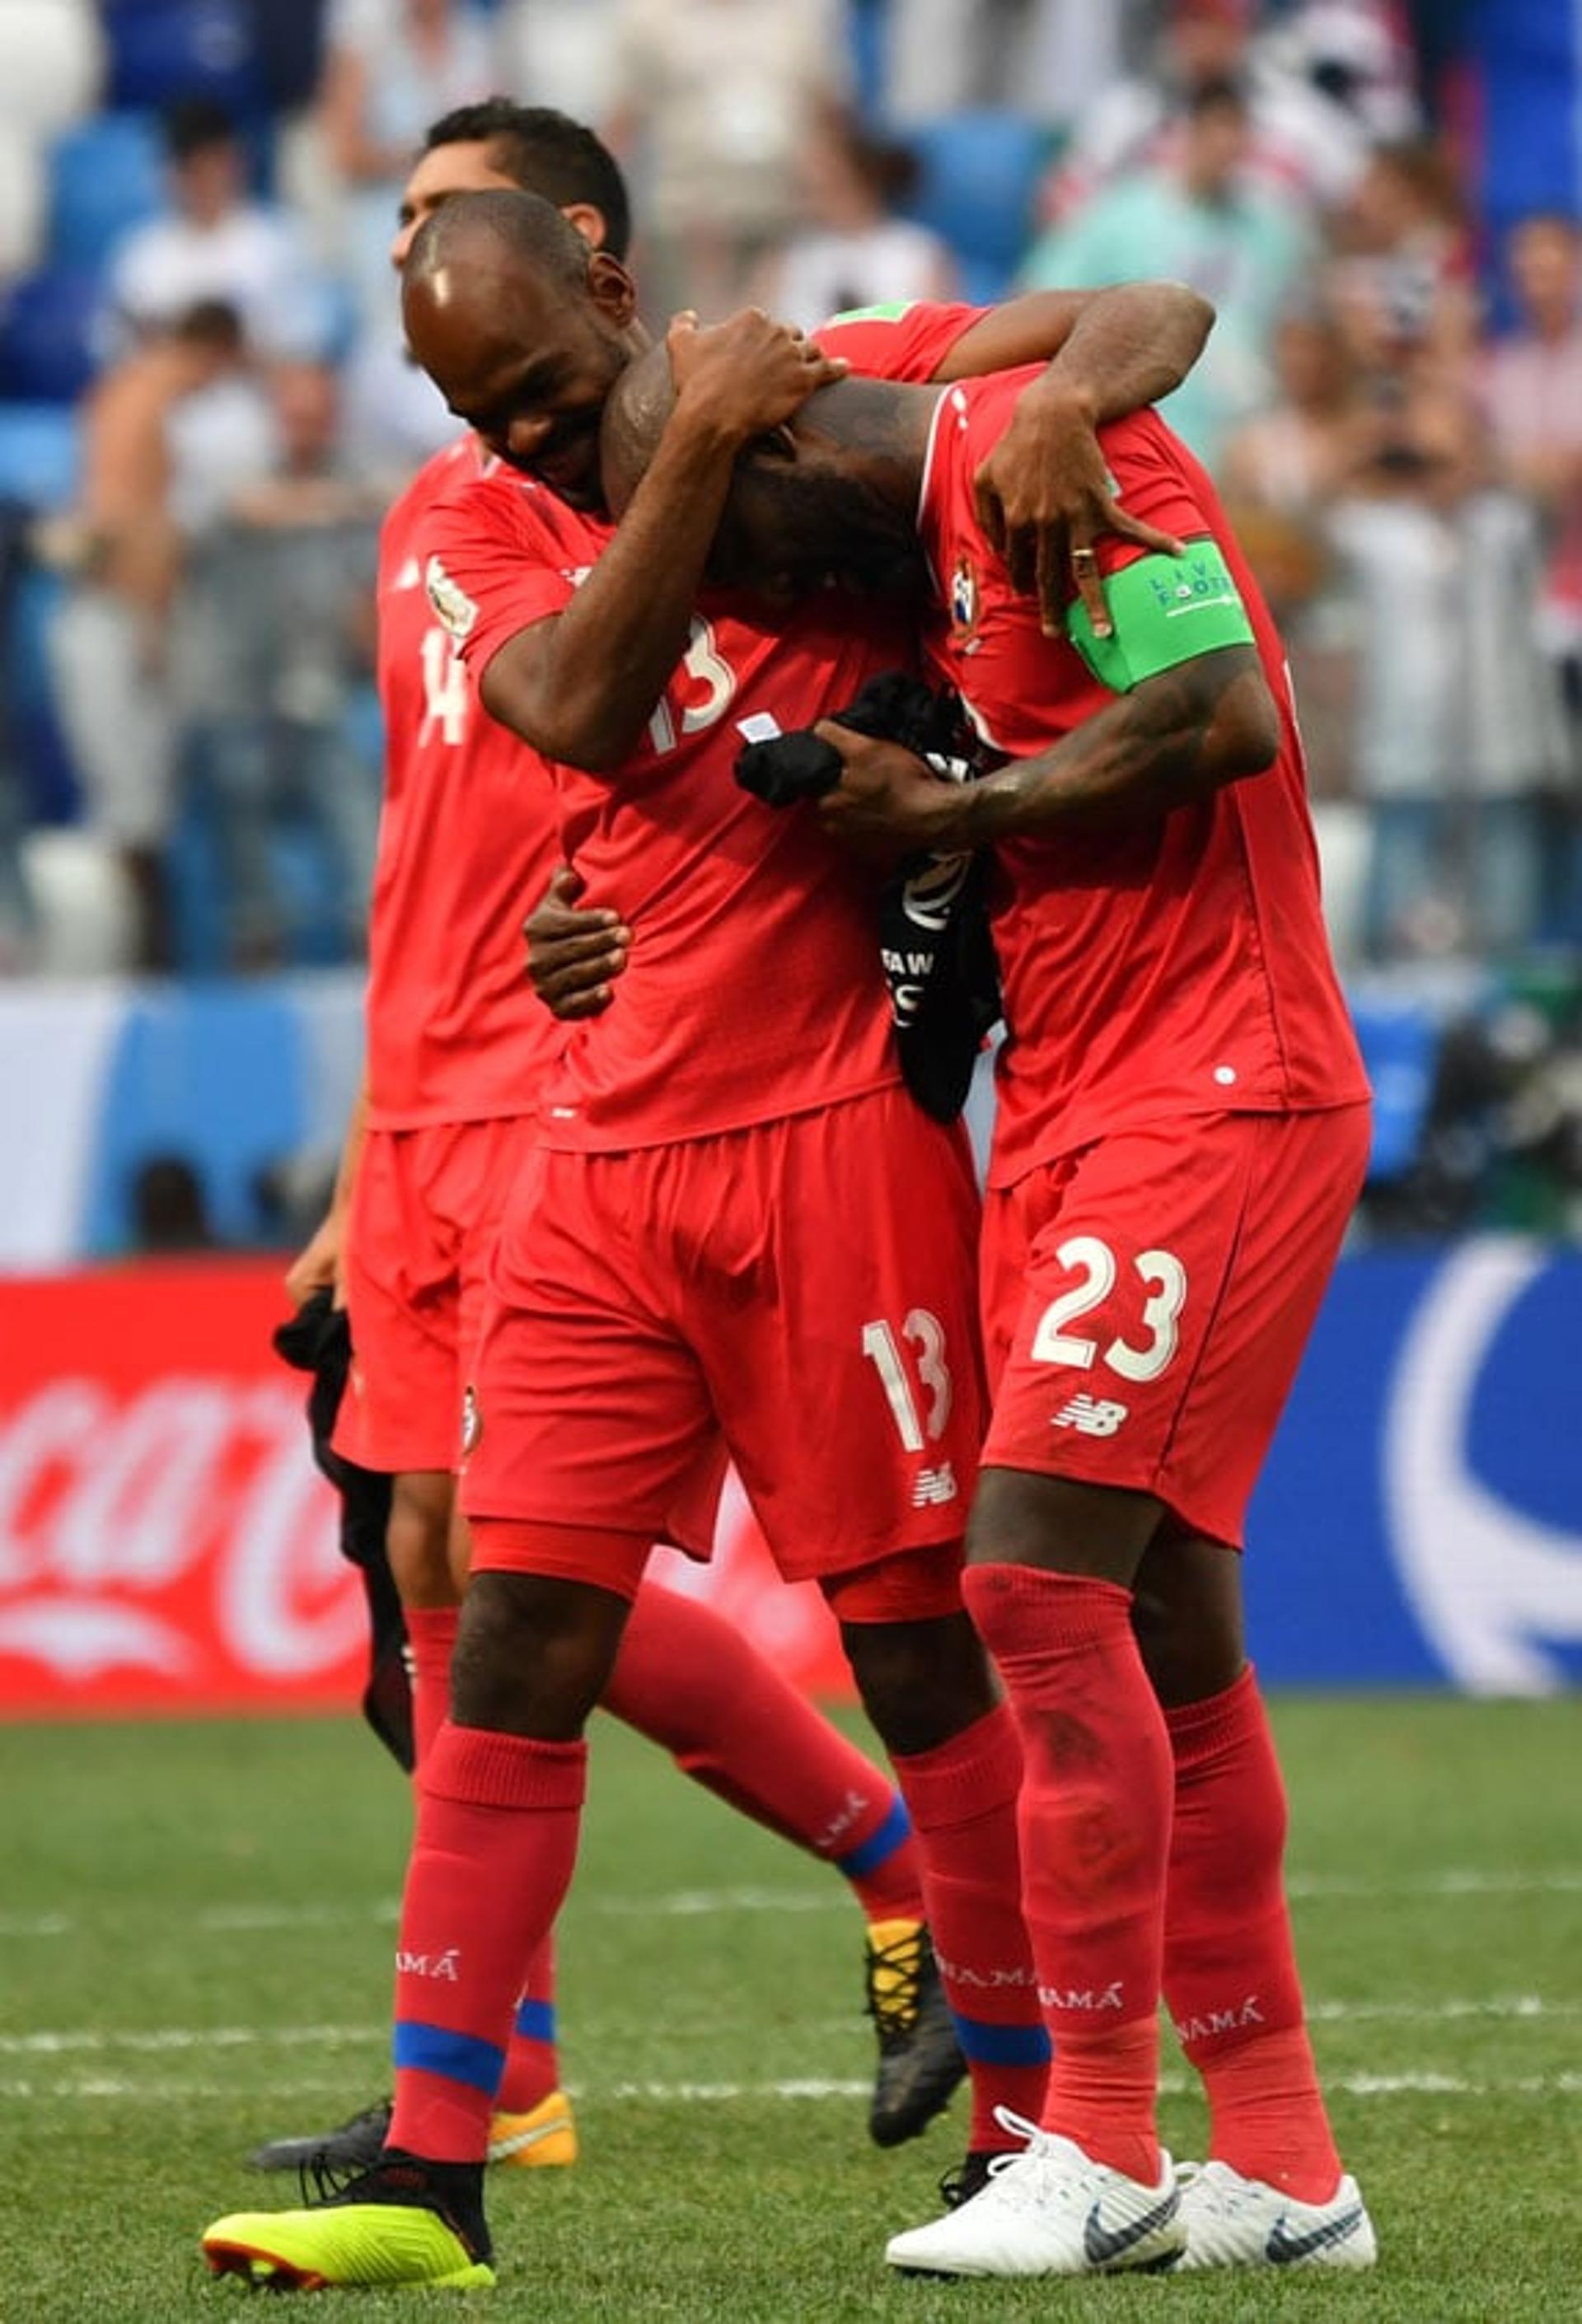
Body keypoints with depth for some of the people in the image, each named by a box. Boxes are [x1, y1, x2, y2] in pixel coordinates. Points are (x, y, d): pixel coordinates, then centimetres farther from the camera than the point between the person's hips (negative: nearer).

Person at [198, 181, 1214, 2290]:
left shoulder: (845, 395, 3)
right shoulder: (483, 534, 8)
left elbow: (1148, 314, 4)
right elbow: (580, 715, -12)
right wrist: (696, 442, -18)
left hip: (836, 1140, -3)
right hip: (606, 1157, 3)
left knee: (918, 1644, -1)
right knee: (513, 1646, -1)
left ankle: (1033, 2130, 9)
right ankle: (431, 2177, 1)